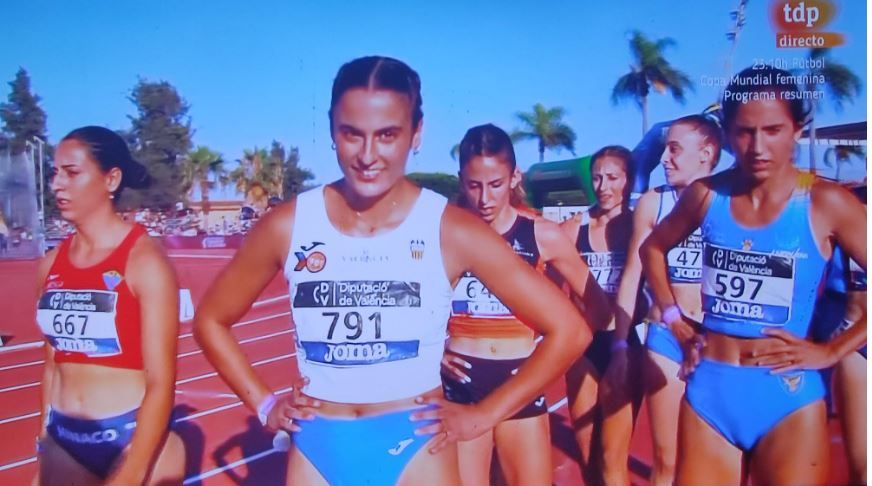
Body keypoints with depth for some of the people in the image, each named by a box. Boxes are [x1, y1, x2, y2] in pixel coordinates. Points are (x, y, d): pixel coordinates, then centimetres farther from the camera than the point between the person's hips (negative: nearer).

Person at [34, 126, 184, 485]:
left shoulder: (145, 262, -15)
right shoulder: (51, 265, 2)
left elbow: (161, 383, -17)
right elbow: (53, 363, 11)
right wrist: (44, 448, 15)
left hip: (136, 438, -5)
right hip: (63, 442, 5)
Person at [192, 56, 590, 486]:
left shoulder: (451, 230, -13)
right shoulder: (287, 226, -7)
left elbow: (567, 330, -9)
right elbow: (211, 321, 9)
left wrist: (483, 415, -8)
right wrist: (264, 405, 2)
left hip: (416, 446, -1)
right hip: (317, 446, 2)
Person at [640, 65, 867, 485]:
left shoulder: (826, 203, -9)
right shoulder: (705, 195, -1)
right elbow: (653, 249, 15)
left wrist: (832, 350, -8)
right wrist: (674, 320, 10)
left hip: (787, 396, -2)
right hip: (708, 390, 3)